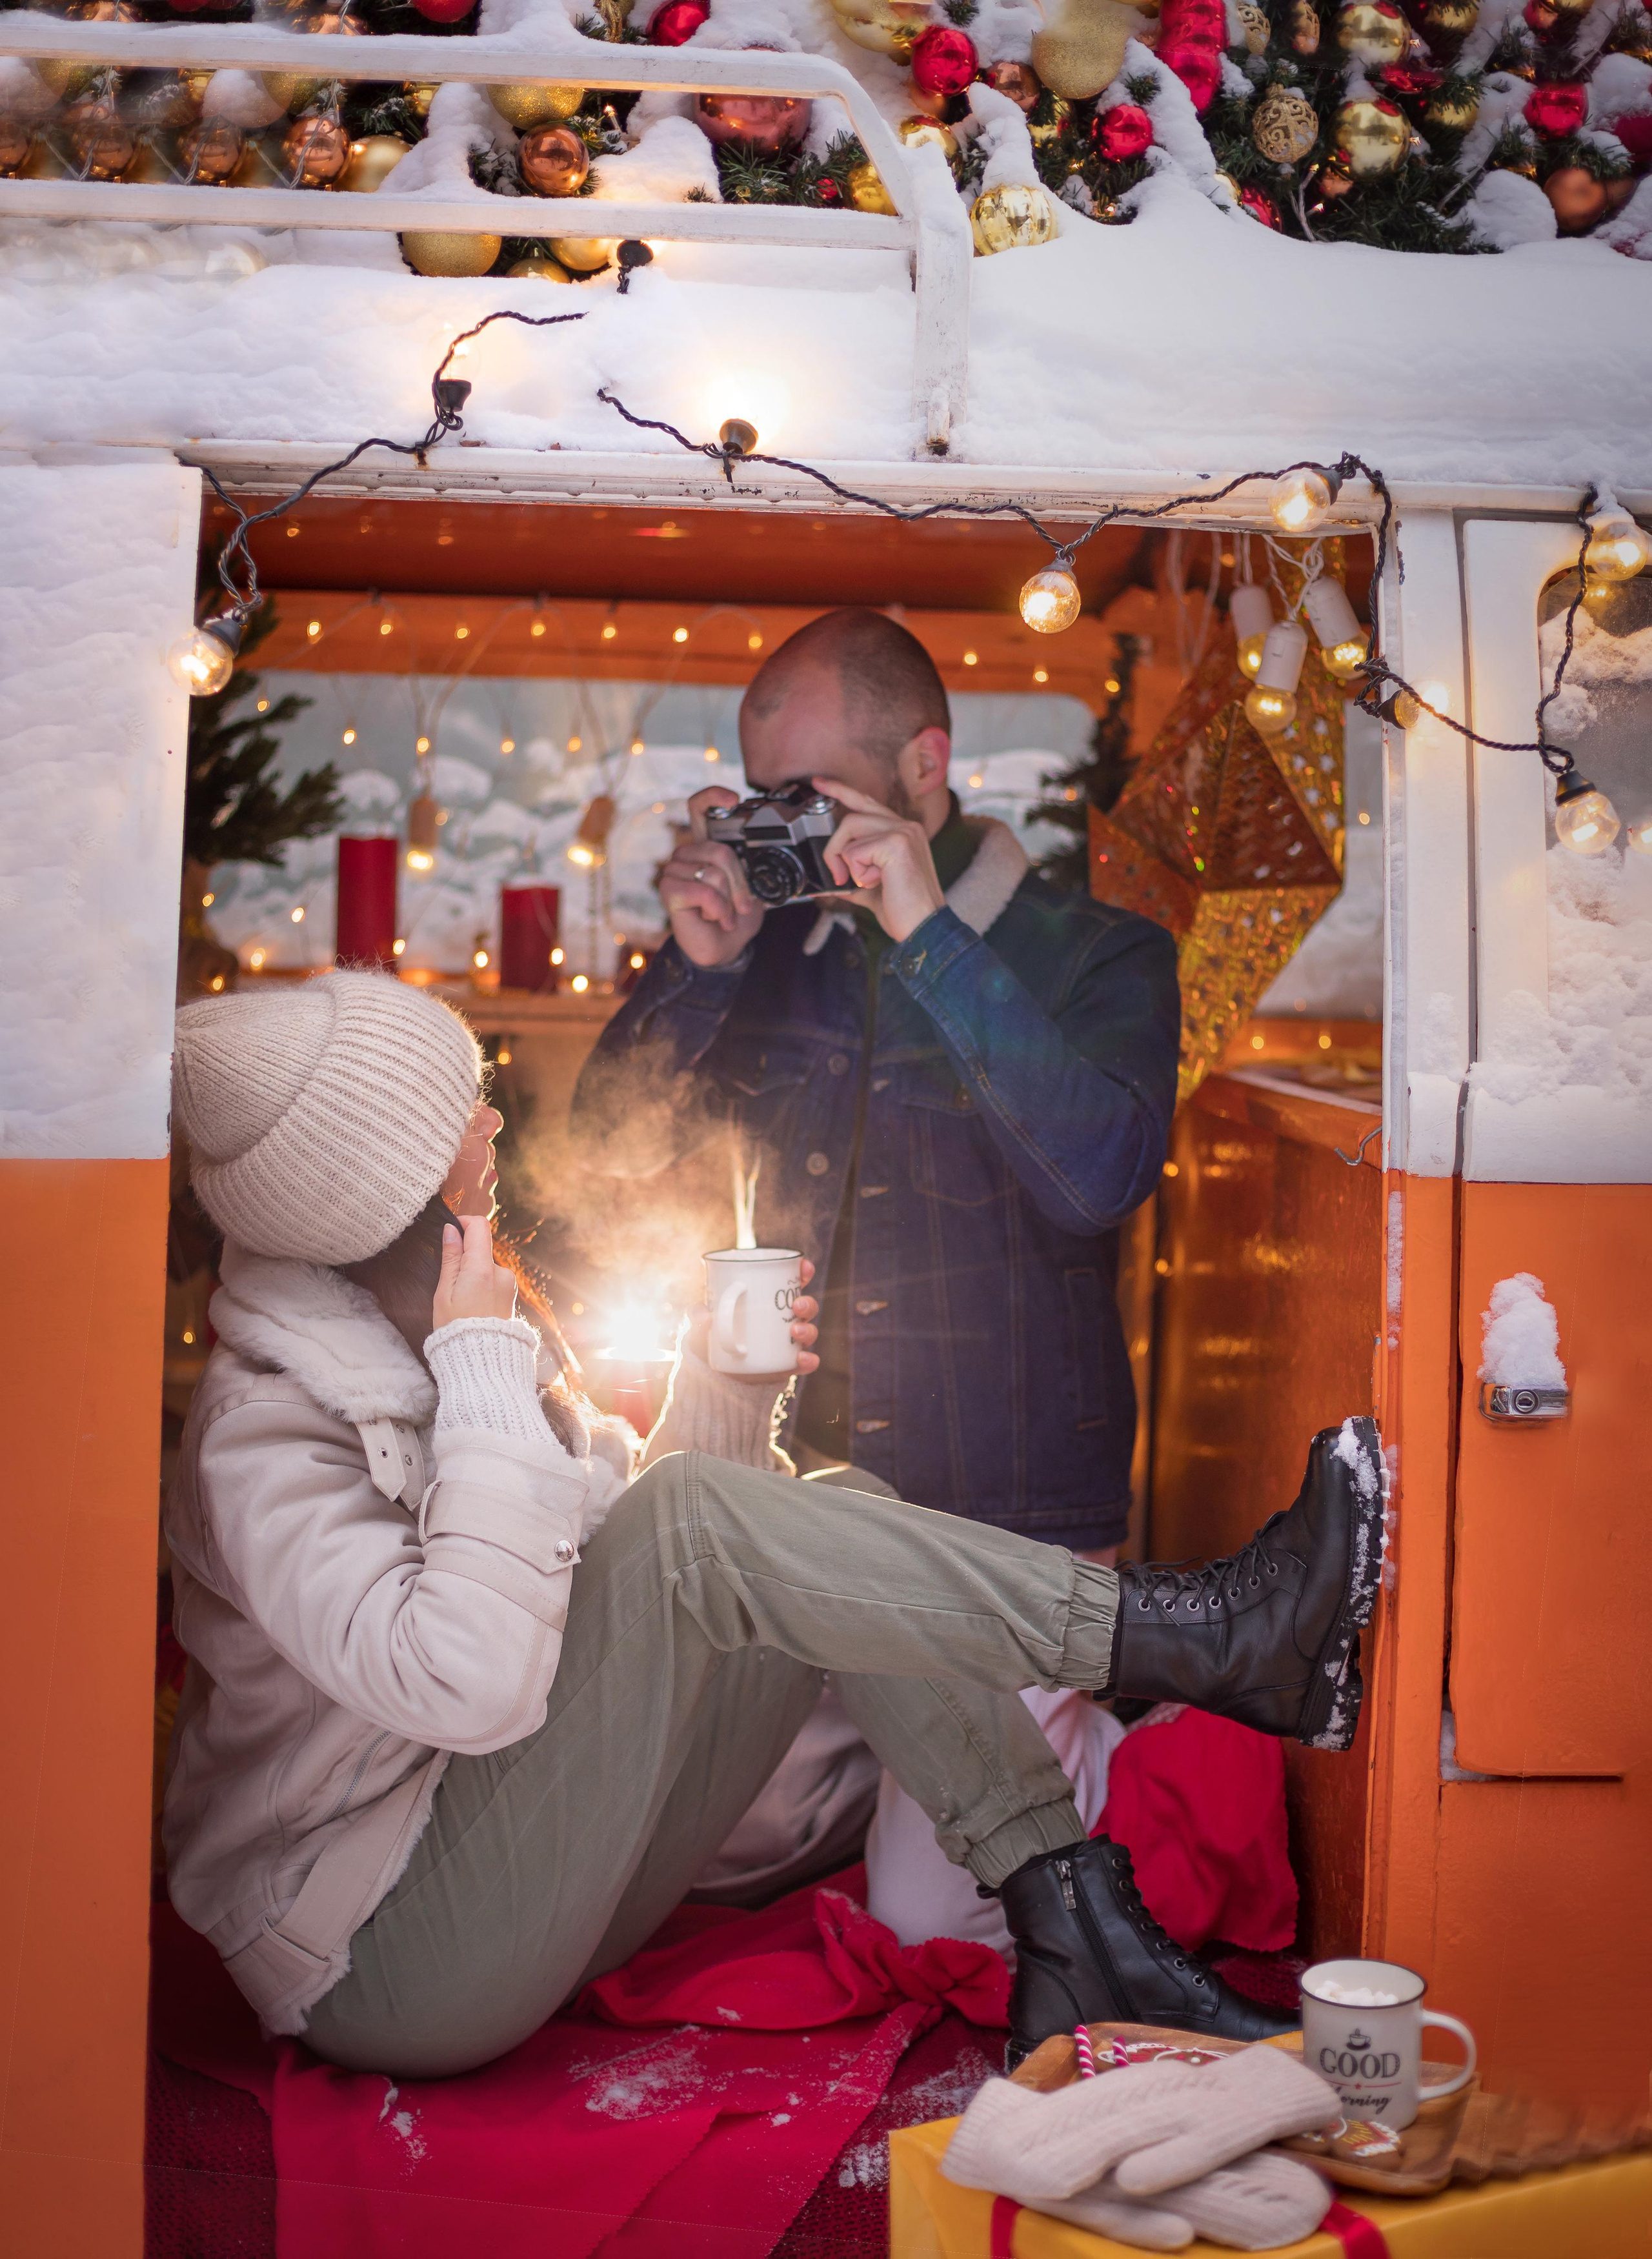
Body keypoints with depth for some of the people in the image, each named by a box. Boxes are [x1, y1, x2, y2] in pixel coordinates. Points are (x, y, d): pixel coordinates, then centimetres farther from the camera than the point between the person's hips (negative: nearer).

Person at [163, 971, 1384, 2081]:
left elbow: (618, 1552, 14)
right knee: (694, 1516, -26)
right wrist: (482, 1370, -27)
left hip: (520, 1878, 9)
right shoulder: (264, 1437, -20)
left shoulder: (409, 1341, 7)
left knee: (834, 1530, -6)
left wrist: (727, 1398, -3)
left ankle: (1073, 1939, -12)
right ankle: (1198, 1636, -22)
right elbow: (471, 1684, -36)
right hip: (376, 1964, -8)